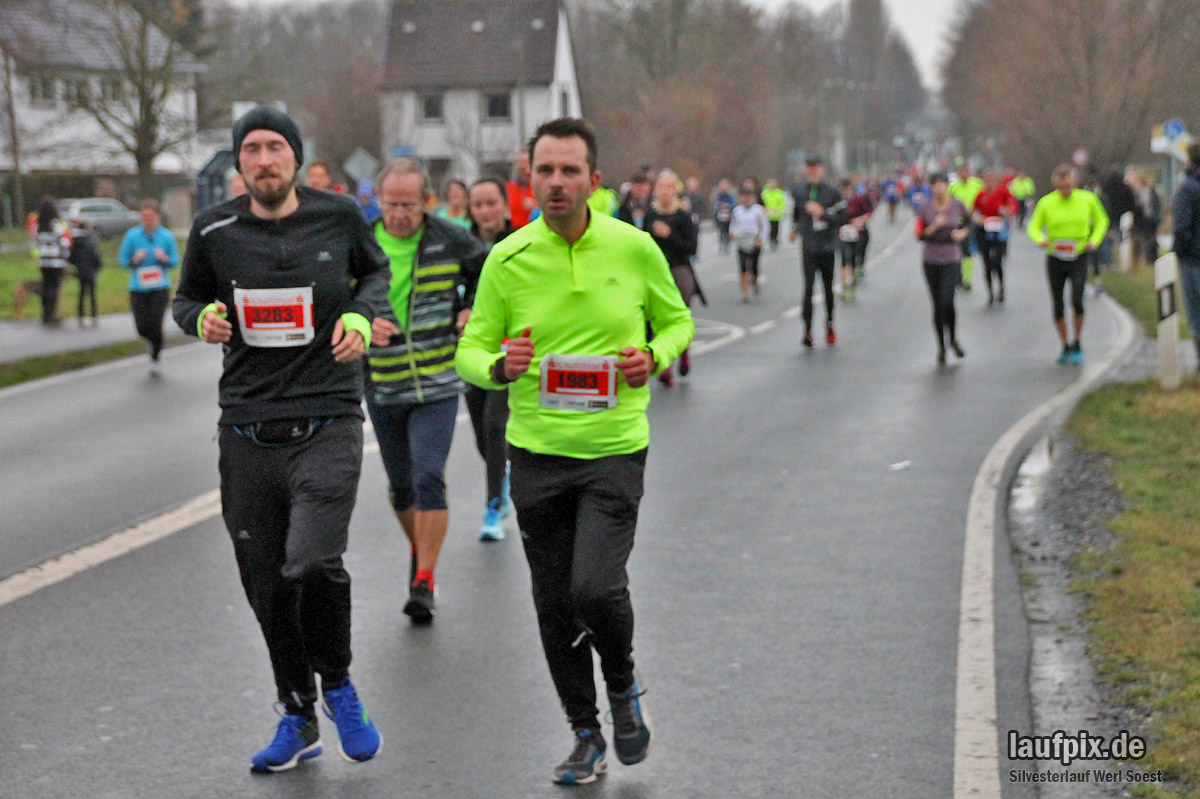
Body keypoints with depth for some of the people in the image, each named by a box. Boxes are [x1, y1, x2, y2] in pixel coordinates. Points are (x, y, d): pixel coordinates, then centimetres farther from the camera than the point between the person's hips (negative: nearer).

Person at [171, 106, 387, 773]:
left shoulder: (339, 216, 1)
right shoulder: (215, 230, 2)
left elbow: (376, 269, 19)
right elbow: (188, 298, 17)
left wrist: (361, 315, -1)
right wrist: (203, 318, -6)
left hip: (327, 424, -2)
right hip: (248, 432, 3)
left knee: (314, 563, -22)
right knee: (268, 588, 9)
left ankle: (338, 685, 6)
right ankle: (299, 719, 29)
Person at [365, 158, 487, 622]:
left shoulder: (450, 241, -3)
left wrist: (472, 311, 0)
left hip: (437, 386, -2)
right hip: (383, 387, 2)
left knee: (429, 479, -14)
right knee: (401, 486, 13)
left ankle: (425, 581, -8)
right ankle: (419, 550, 40)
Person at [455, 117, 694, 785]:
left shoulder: (635, 249, -2)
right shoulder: (508, 259, -3)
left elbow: (676, 320, 12)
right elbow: (471, 350, 2)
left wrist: (653, 357, -9)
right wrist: (500, 367, -20)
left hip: (615, 450, -2)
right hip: (537, 453, 2)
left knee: (596, 586, -18)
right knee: (554, 605, 7)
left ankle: (625, 689, 15)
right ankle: (587, 736, 26)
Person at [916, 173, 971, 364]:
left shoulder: (957, 205, -1)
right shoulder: (924, 209, -1)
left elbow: (968, 221, 17)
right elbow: (920, 235, -4)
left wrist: (962, 233, -1)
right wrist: (935, 226, -19)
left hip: (952, 259, -1)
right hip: (931, 260, 1)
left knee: (947, 301, -16)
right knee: (937, 305, 5)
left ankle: (953, 339, 7)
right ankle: (941, 346, 17)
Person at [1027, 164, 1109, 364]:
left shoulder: (1087, 200, -1)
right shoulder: (1046, 203, -3)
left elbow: (1101, 221, 14)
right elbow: (1034, 227, 4)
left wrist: (1094, 241, -2)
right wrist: (1040, 240, -19)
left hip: (1078, 258, -1)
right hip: (1055, 259, 1)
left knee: (1077, 301, -18)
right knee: (1058, 307, 4)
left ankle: (1077, 344, 3)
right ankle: (1065, 347, 24)